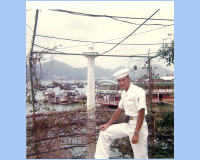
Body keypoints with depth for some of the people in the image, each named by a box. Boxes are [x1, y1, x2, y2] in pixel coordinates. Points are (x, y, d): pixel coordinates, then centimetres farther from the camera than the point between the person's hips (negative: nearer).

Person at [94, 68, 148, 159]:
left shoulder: (138, 91, -17)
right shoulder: (124, 93, 9)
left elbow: (141, 112, -22)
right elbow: (120, 109, 18)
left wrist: (136, 133, -24)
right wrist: (108, 124, 19)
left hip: (138, 126, -8)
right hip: (128, 124, 8)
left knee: (140, 156, -1)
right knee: (105, 132, 10)